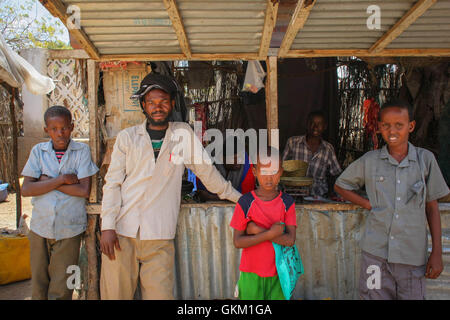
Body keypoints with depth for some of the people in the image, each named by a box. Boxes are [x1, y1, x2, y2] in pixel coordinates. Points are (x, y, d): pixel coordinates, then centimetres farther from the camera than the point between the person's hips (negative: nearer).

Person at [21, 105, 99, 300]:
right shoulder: (38, 151, 3)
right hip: (40, 227, 2)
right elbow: (26, 189, -5)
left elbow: (84, 190, -11)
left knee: (61, 289, 6)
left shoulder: (82, 150, -3)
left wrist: (46, 180, -9)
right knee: (38, 285, 14)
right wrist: (62, 179, -14)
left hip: (69, 230, -2)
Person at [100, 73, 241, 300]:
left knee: (159, 293, -2)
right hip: (122, 231, 1)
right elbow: (112, 183, 5)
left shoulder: (183, 133, 7)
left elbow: (205, 169, 14)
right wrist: (107, 226, -3)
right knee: (115, 292, 4)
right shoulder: (127, 137, 8)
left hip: (159, 237, 0)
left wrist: (235, 196, 17)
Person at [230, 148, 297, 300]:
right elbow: (237, 242, -13)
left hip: (278, 272, 1)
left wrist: (257, 230, -19)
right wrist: (270, 233, -22)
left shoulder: (287, 202, -5)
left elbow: (290, 240, -14)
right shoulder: (245, 202, -11)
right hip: (251, 273, -1)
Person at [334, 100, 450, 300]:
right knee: (374, 296, 5)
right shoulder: (369, 161, 2)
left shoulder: (425, 159, 2)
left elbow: (432, 207, 7)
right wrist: (368, 204, 0)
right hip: (376, 252, 0)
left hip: (413, 255, 0)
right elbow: (340, 185, 14)